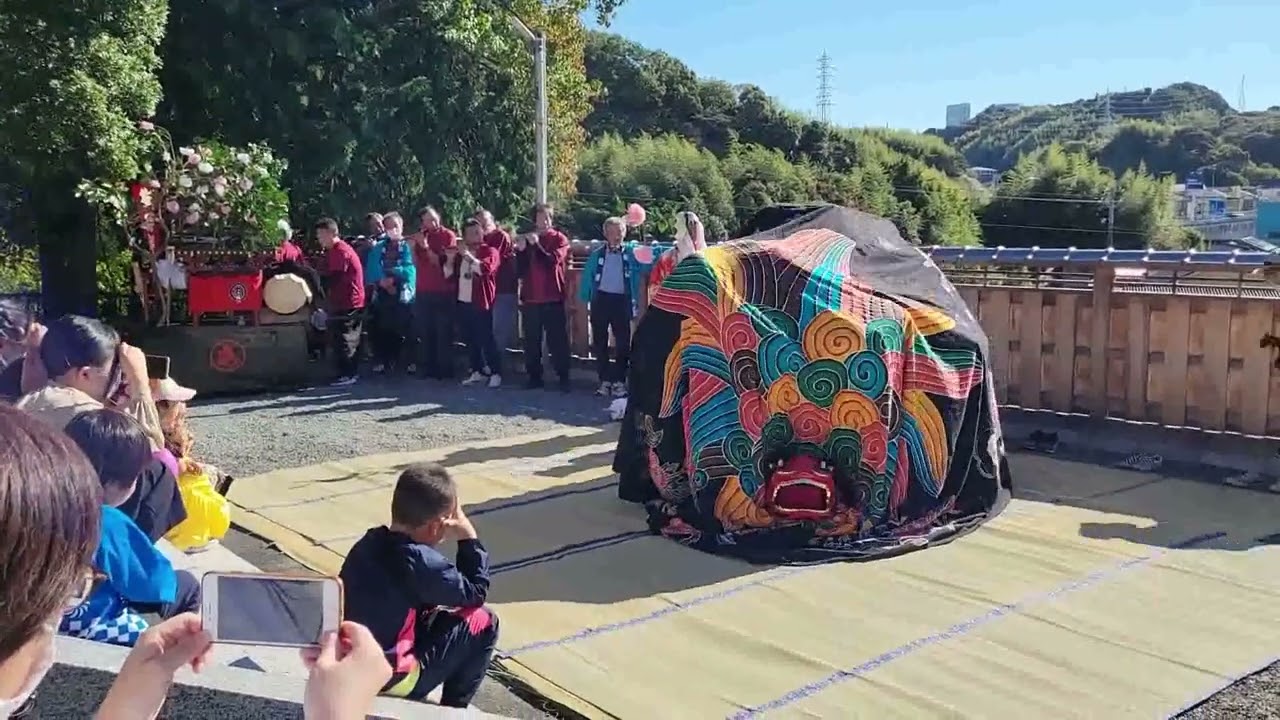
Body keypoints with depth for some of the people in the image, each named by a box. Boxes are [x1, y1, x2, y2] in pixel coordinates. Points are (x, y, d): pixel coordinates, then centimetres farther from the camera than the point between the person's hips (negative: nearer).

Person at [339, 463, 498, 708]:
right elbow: (475, 594, -6)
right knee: (484, 621, 1)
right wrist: (469, 538, -3)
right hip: (387, 679, -8)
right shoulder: (421, 561, -22)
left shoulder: (369, 542, 0)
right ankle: (453, 710, 15)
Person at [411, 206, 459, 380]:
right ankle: (427, 368, 13)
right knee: (425, 332, 7)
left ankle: (445, 370, 1)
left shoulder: (448, 236, -5)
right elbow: (416, 263, 5)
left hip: (443, 292, -5)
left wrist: (425, 246, -19)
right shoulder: (421, 236, 11)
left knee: (443, 333, -2)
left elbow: (444, 263, -14)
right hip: (423, 291, 5)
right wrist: (413, 246, -10)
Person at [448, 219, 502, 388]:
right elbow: (448, 273, 15)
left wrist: (468, 255, -21)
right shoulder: (462, 252, 16)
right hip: (463, 302, 6)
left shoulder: (490, 251, -3)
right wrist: (450, 259, -3)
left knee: (486, 339, -7)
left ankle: (496, 373, -2)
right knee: (471, 340, 9)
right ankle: (478, 371, 17)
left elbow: (484, 269, -22)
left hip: (481, 303, -6)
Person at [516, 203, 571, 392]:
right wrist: (520, 250, -6)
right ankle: (534, 376, 14)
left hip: (553, 297, -4)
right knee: (531, 340, 5)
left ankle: (563, 377, 0)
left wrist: (537, 244, -22)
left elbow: (553, 260, -16)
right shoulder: (527, 238, 13)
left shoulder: (559, 239, 2)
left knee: (557, 339, -3)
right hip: (531, 297, 4)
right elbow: (521, 268, 10)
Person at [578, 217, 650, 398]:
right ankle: (605, 380, 15)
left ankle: (619, 381, 8)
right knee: (600, 343, 6)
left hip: (621, 301, -1)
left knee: (623, 343, -1)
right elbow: (587, 277, 7)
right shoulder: (597, 254, 6)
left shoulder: (631, 252, 3)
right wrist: (585, 300, 1)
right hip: (600, 300, 1)